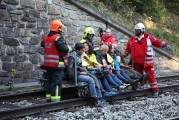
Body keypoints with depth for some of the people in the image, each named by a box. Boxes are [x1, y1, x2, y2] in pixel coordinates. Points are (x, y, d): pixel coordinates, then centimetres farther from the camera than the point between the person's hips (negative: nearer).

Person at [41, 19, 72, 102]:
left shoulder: (46, 38, 10)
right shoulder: (58, 37, -16)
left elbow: (43, 44, 28)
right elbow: (63, 48, -24)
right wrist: (69, 48, -5)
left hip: (48, 64, 8)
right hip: (57, 64, -8)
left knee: (50, 81, 17)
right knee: (56, 82, -5)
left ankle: (49, 98, 23)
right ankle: (55, 100, -5)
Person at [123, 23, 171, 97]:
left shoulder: (148, 37, 0)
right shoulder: (132, 40, 8)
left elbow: (157, 42, 1)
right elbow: (128, 48, 18)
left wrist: (165, 44, -10)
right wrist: (125, 54, 3)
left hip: (147, 62, -3)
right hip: (137, 62, 4)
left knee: (150, 75, -3)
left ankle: (155, 90, 4)